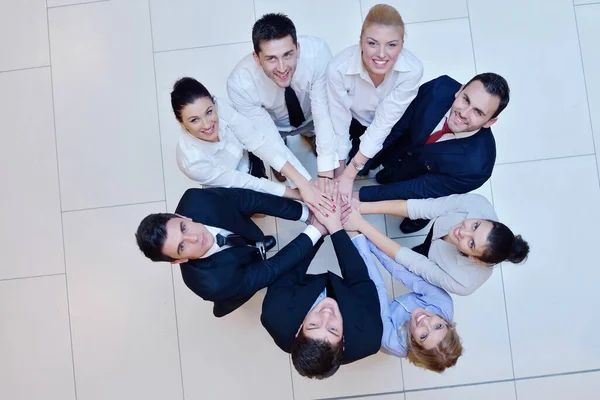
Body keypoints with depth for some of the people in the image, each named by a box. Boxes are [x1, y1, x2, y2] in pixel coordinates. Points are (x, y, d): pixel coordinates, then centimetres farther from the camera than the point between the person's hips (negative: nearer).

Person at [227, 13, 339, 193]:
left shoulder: (317, 52, -37)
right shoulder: (240, 84, -36)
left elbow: (324, 113, -31)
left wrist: (326, 173, -37)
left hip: (311, 116, 1)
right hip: (271, 124, 0)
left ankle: (311, 135, 18)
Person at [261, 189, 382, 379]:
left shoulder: (276, 317, -47)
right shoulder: (368, 338, -45)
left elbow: (288, 272, -27)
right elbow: (359, 278, -31)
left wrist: (317, 227, -25)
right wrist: (335, 226, -30)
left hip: (306, 291, 1)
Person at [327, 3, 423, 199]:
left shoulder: (412, 70, -37)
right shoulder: (339, 68, -39)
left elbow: (384, 123, -32)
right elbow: (339, 124, -28)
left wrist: (350, 174, -32)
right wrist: (339, 174, -20)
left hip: (391, 124, 1)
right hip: (353, 117, 0)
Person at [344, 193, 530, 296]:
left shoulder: (462, 283, -44)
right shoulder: (478, 205, -39)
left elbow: (407, 259, -39)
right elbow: (419, 208, -37)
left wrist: (361, 224, -43)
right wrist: (362, 207, -44)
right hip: (435, 229, 3)